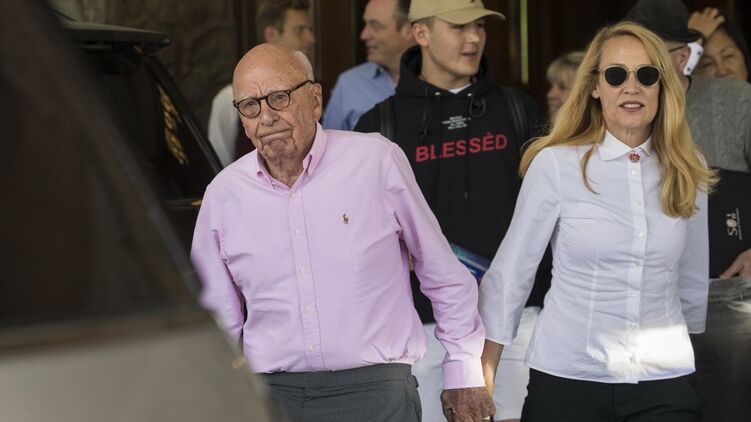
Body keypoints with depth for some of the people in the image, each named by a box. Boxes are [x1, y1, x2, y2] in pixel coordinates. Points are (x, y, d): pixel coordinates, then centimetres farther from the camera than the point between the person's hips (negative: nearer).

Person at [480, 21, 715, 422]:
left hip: (664, 384, 3)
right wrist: (481, 381, -5)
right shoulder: (554, 164, -7)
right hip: (566, 378, -3)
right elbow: (510, 272, -4)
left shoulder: (687, 171, 4)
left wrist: (698, 365, 20)